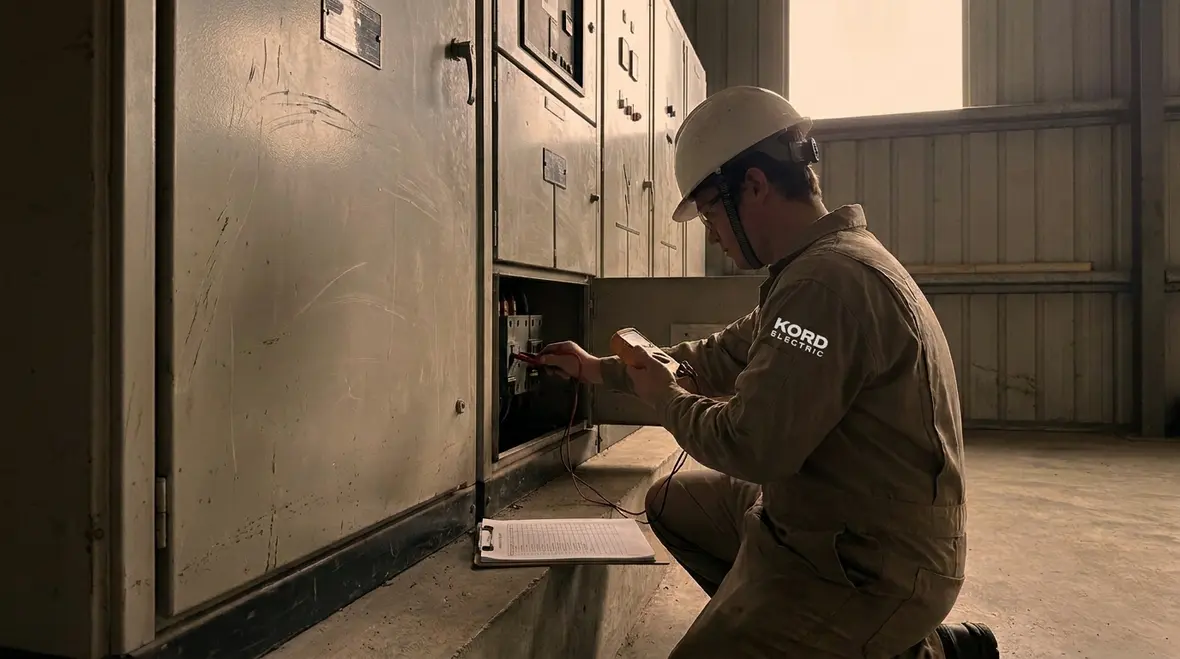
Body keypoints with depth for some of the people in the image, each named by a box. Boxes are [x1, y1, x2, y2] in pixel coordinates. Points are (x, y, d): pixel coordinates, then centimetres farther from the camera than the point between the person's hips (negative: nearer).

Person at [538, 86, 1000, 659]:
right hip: (834, 521, 10)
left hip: (876, 563, -10)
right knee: (674, 502, 15)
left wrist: (665, 398, -7)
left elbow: (754, 447, -27)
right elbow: (720, 358, 17)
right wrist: (604, 371, 19)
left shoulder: (830, 279, -27)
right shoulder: (819, 264, 8)